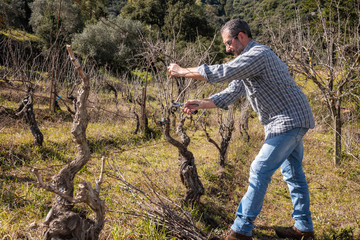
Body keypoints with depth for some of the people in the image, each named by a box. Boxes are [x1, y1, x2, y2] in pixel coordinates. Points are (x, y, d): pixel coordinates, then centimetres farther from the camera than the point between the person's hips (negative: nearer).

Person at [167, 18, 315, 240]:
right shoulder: (247, 60, 16)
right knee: (293, 173, 14)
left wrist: (182, 71, -14)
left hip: (289, 120, -10)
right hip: (290, 121, 10)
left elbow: (221, 73, -25)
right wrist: (200, 104, -1)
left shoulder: (258, 54, -18)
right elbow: (230, 94, 12)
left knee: (260, 171, -10)